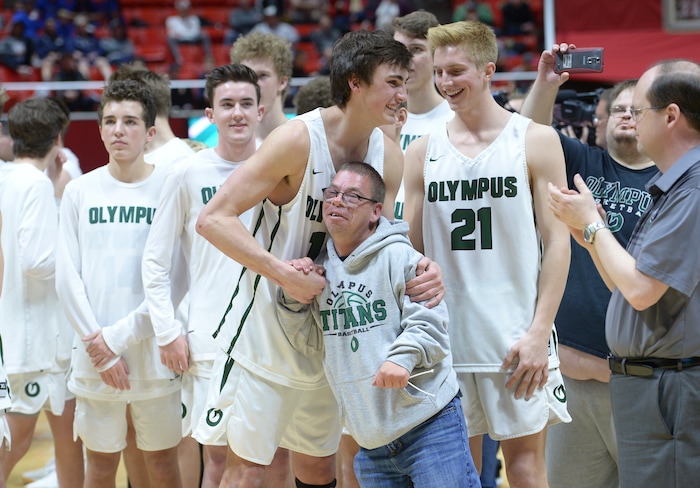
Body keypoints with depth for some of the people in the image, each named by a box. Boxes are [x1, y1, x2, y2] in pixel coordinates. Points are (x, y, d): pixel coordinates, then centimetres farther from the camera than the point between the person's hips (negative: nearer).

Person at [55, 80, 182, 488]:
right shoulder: (80, 191, 4)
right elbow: (68, 276, 1)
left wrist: (121, 334, -12)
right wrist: (100, 348, -7)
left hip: (154, 351, -2)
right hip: (94, 357, 2)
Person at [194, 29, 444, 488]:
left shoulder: (389, 156, -1)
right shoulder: (299, 139, -21)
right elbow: (213, 219, -21)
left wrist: (423, 270, -12)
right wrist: (285, 275, -28)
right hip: (268, 331, -6)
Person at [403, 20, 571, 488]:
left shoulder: (536, 141, -1)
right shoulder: (424, 152, 7)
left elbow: (557, 242, -3)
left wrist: (539, 332, -10)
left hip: (516, 338, -3)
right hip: (445, 337, 3)